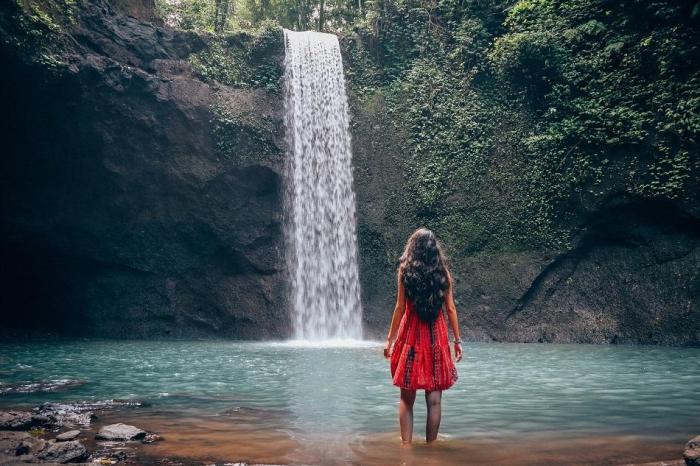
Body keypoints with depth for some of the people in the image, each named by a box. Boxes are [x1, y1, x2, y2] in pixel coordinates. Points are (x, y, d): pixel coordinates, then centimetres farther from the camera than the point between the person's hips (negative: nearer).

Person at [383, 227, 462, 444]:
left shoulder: (405, 271, -2)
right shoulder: (443, 273, 3)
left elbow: (400, 308, -4)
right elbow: (450, 308, 2)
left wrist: (390, 339, 2)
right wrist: (457, 340, 8)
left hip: (411, 336, -1)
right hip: (436, 337, 1)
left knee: (406, 398, 7)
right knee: (434, 399, 5)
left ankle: (406, 445, 5)